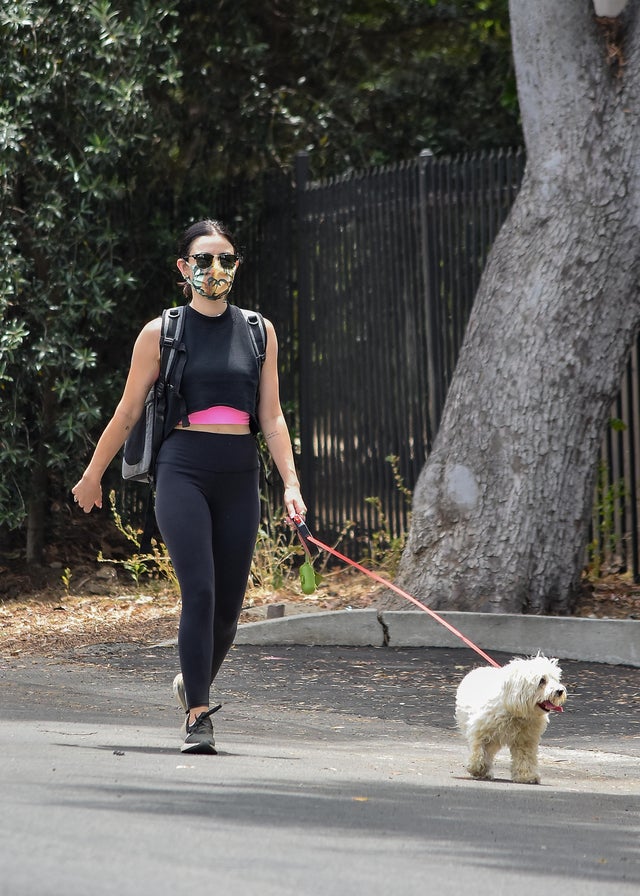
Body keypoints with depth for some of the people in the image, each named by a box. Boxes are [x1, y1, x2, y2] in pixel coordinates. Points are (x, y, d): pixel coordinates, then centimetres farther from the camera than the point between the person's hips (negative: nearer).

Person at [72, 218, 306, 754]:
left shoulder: (259, 332, 11)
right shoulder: (160, 333, 4)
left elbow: (272, 416, 11)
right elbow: (128, 413, 11)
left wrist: (291, 482, 1)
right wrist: (93, 476, 16)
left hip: (240, 474, 3)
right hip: (184, 471, -3)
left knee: (229, 605, 5)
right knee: (199, 591, -17)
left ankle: (194, 681, 32)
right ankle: (198, 717, -15)